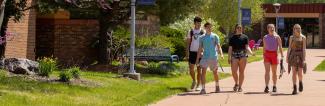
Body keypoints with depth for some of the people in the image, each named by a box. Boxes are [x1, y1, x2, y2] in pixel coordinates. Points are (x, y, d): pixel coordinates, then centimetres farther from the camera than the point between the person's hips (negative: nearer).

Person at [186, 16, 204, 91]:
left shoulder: (203, 32, 3)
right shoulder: (190, 32, 6)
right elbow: (188, 43, 7)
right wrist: (187, 53, 0)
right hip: (192, 52, 1)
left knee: (199, 69, 1)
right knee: (191, 69, -3)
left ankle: (198, 85, 9)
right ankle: (194, 81, 22)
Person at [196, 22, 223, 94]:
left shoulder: (215, 36, 2)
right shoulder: (202, 38, 7)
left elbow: (218, 46, -4)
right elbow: (200, 49, 11)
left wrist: (221, 54, -21)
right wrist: (197, 59, 7)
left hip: (214, 57, -1)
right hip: (205, 57, 1)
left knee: (215, 72, 10)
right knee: (203, 72, -12)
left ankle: (217, 87, 30)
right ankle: (203, 89, -12)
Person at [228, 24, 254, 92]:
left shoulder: (245, 37, 8)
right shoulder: (232, 38, 11)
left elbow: (247, 47, 2)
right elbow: (230, 48, 10)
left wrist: (251, 52, -17)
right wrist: (229, 58, 3)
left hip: (243, 55, 0)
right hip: (234, 55, 0)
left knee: (241, 72, 1)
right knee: (234, 71, -9)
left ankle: (240, 86, 10)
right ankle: (236, 83, 17)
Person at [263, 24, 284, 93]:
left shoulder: (277, 37, 1)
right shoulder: (265, 37, 8)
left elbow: (280, 47, -3)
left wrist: (282, 56, -12)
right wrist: (263, 56, 16)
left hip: (274, 54, -1)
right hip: (267, 54, 1)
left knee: (274, 71, 9)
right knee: (267, 70, -12)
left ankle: (274, 86, 22)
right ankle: (266, 87, -19)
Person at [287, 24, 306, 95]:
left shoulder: (303, 38, 0)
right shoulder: (291, 38, 6)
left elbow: (304, 49, -5)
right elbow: (289, 48, 8)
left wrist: (304, 58, -12)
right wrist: (287, 57, 4)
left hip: (300, 55, -1)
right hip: (293, 55, 1)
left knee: (299, 73, 0)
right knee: (294, 72, -6)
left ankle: (300, 82, 32)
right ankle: (295, 89, -3)